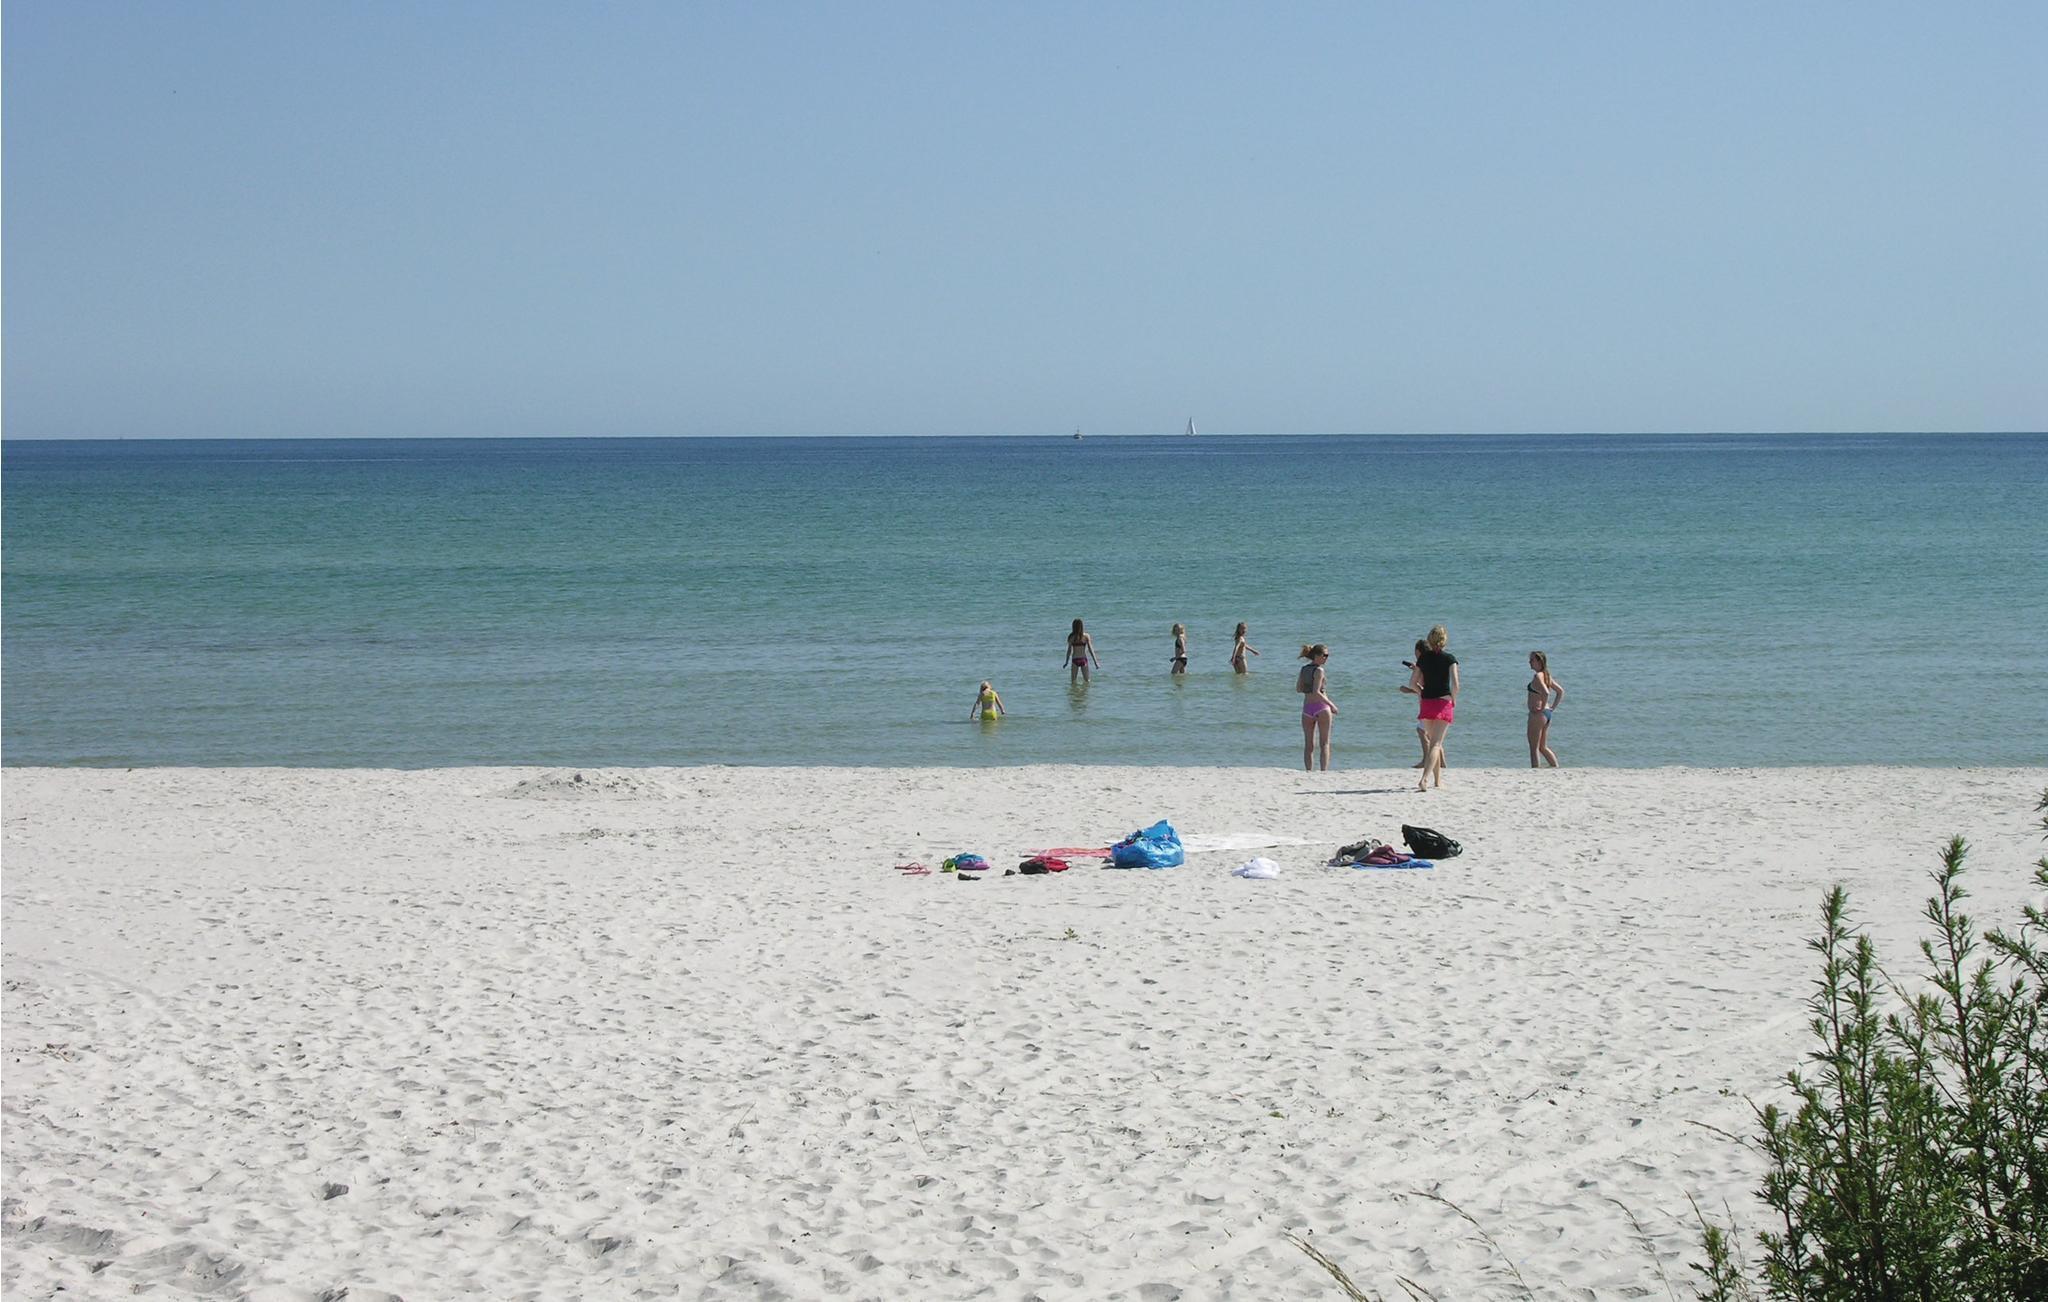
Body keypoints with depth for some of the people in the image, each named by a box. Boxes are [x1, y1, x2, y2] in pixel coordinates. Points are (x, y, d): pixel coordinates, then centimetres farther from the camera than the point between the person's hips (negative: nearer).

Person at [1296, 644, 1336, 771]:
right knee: (1324, 743, 3)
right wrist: (1331, 704, -12)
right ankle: (1324, 770, -6)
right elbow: (1316, 692, -19)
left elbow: (1298, 689, 15)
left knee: (1308, 745, 9)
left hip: (1307, 708, 5)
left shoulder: (1303, 669, 7)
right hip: (1321, 707, -5)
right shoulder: (1319, 670, -13)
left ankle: (1309, 771, 4)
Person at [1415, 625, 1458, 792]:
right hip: (1444, 702, -3)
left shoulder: (1423, 658, 4)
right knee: (1436, 743, -6)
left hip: (1426, 702, 3)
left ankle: (1438, 779, 25)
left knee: (1433, 742, 18)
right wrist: (1454, 699, 1)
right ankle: (1425, 779, -23)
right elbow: (1455, 683, -15)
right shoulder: (1449, 659, -6)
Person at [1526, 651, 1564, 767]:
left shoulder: (1538, 676, -15)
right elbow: (1560, 691, 20)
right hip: (1547, 714, 10)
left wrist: (1542, 708, -20)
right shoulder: (1546, 676, 13)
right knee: (1543, 747, 17)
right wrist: (1553, 707, 15)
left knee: (1534, 747, -3)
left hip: (1537, 714, -10)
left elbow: (1546, 693, -31)